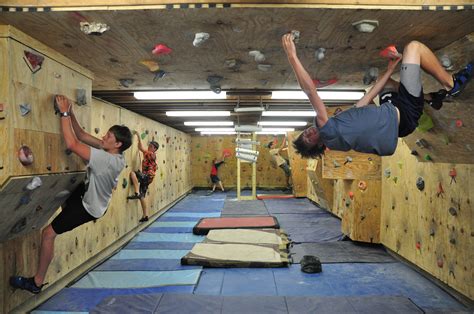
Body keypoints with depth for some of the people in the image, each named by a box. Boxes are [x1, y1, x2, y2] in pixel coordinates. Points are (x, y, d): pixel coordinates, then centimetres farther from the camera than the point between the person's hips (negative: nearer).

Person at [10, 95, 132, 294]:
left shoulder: (106, 160, -36)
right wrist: (70, 113, -14)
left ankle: (36, 283, 11)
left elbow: (72, 144, -37)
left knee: (48, 233, -2)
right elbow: (81, 135, -6)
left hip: (88, 206, -9)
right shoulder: (115, 155, -10)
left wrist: (64, 113, -30)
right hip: (90, 196, 9)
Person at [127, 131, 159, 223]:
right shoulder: (150, 155, 19)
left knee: (132, 173, -31)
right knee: (142, 197, 10)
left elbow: (141, 148, -19)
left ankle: (137, 194, -33)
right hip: (145, 178, 10)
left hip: (147, 176, -10)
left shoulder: (152, 154, -9)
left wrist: (139, 137, -18)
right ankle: (145, 216, 15)